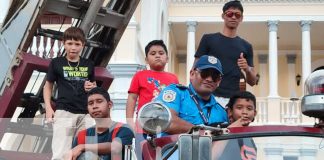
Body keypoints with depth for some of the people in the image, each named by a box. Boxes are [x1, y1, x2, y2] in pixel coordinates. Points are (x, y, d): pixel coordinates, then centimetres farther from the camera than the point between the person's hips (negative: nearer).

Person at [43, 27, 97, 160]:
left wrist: (92, 87, -1)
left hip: (85, 113, 4)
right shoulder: (56, 63, 2)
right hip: (63, 112, -4)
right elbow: (48, 86, 9)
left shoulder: (89, 65, 10)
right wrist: (48, 108, -2)